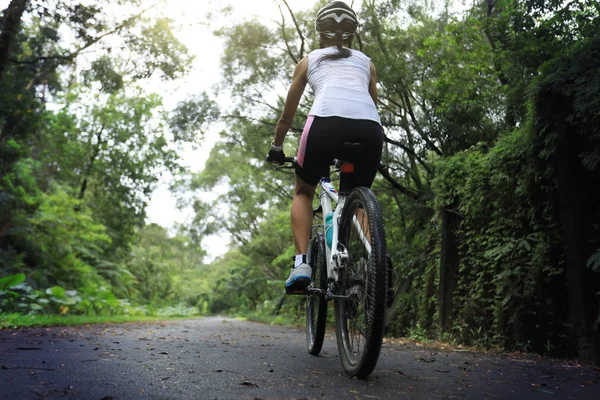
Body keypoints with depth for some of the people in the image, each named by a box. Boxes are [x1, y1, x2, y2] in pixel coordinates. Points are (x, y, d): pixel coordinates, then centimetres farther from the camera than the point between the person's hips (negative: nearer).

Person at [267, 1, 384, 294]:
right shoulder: (366, 62, 33)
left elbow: (287, 115, 34)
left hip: (326, 121, -2)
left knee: (303, 191, 22)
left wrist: (276, 148, 48)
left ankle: (301, 263, 5)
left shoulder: (309, 60, 29)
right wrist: (364, 144, 52)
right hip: (369, 126, 2)